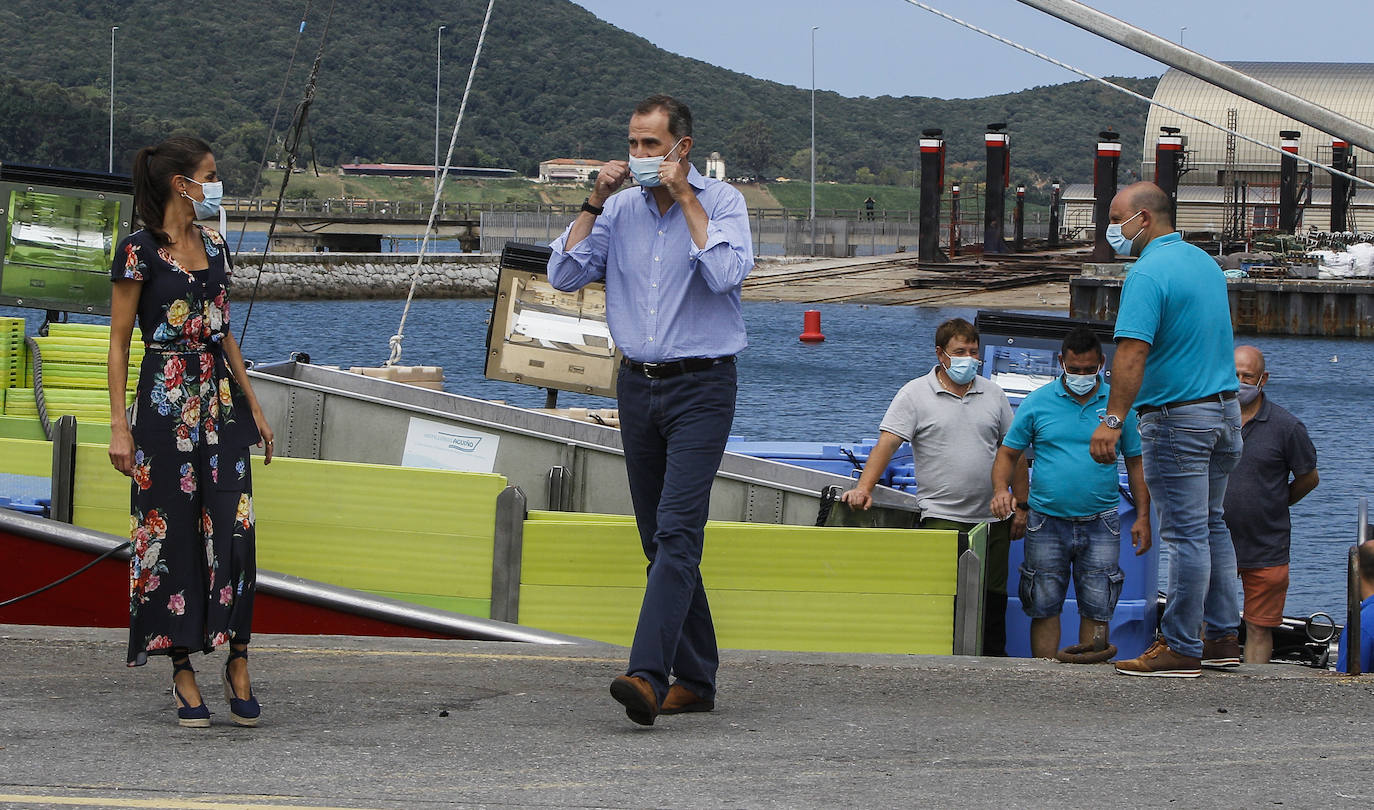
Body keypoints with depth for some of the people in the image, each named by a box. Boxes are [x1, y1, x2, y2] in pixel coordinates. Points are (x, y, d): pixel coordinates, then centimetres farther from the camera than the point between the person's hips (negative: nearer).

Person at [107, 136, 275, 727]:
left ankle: (237, 666, 1)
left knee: (233, 529, -4)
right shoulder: (139, 252, -7)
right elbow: (118, 342, -6)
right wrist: (119, 425, -11)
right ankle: (183, 673, 6)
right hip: (166, 406, -5)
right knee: (172, 534, 0)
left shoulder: (214, 247, 12)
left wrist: (253, 407, 18)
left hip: (222, 401, 5)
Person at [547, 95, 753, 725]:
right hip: (638, 385, 6)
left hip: (700, 388, -6)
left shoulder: (722, 202, -3)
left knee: (676, 532, -17)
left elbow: (727, 273, -20)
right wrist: (595, 202, -4)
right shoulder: (622, 209, 9)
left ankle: (648, 676, -28)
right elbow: (564, 274, 3)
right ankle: (695, 679, 16)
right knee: (659, 538, 8)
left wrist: (686, 198, -15)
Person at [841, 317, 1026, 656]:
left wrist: (1021, 505, 11)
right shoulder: (915, 394, -1)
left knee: (994, 597, 6)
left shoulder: (992, 394, 11)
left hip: (994, 516, 4)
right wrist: (864, 488, -23)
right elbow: (886, 443, -9)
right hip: (943, 517, -4)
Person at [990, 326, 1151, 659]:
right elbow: (1008, 453, 7)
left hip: (1100, 525, 0)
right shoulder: (1037, 403, 4)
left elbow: (1136, 462, 11)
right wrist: (1001, 490, -13)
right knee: (1045, 607, 0)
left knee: (1097, 609, -1)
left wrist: (1143, 517, 4)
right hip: (1047, 522, 0)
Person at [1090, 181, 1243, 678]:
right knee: (1211, 525, 17)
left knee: (1186, 534, -6)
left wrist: (1113, 419, -29)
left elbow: (1133, 352, -26)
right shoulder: (1205, 263, 14)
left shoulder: (1148, 273, -16)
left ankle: (1181, 650, -3)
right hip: (1225, 409, 9)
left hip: (1178, 417, -9)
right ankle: (1224, 637, 20)